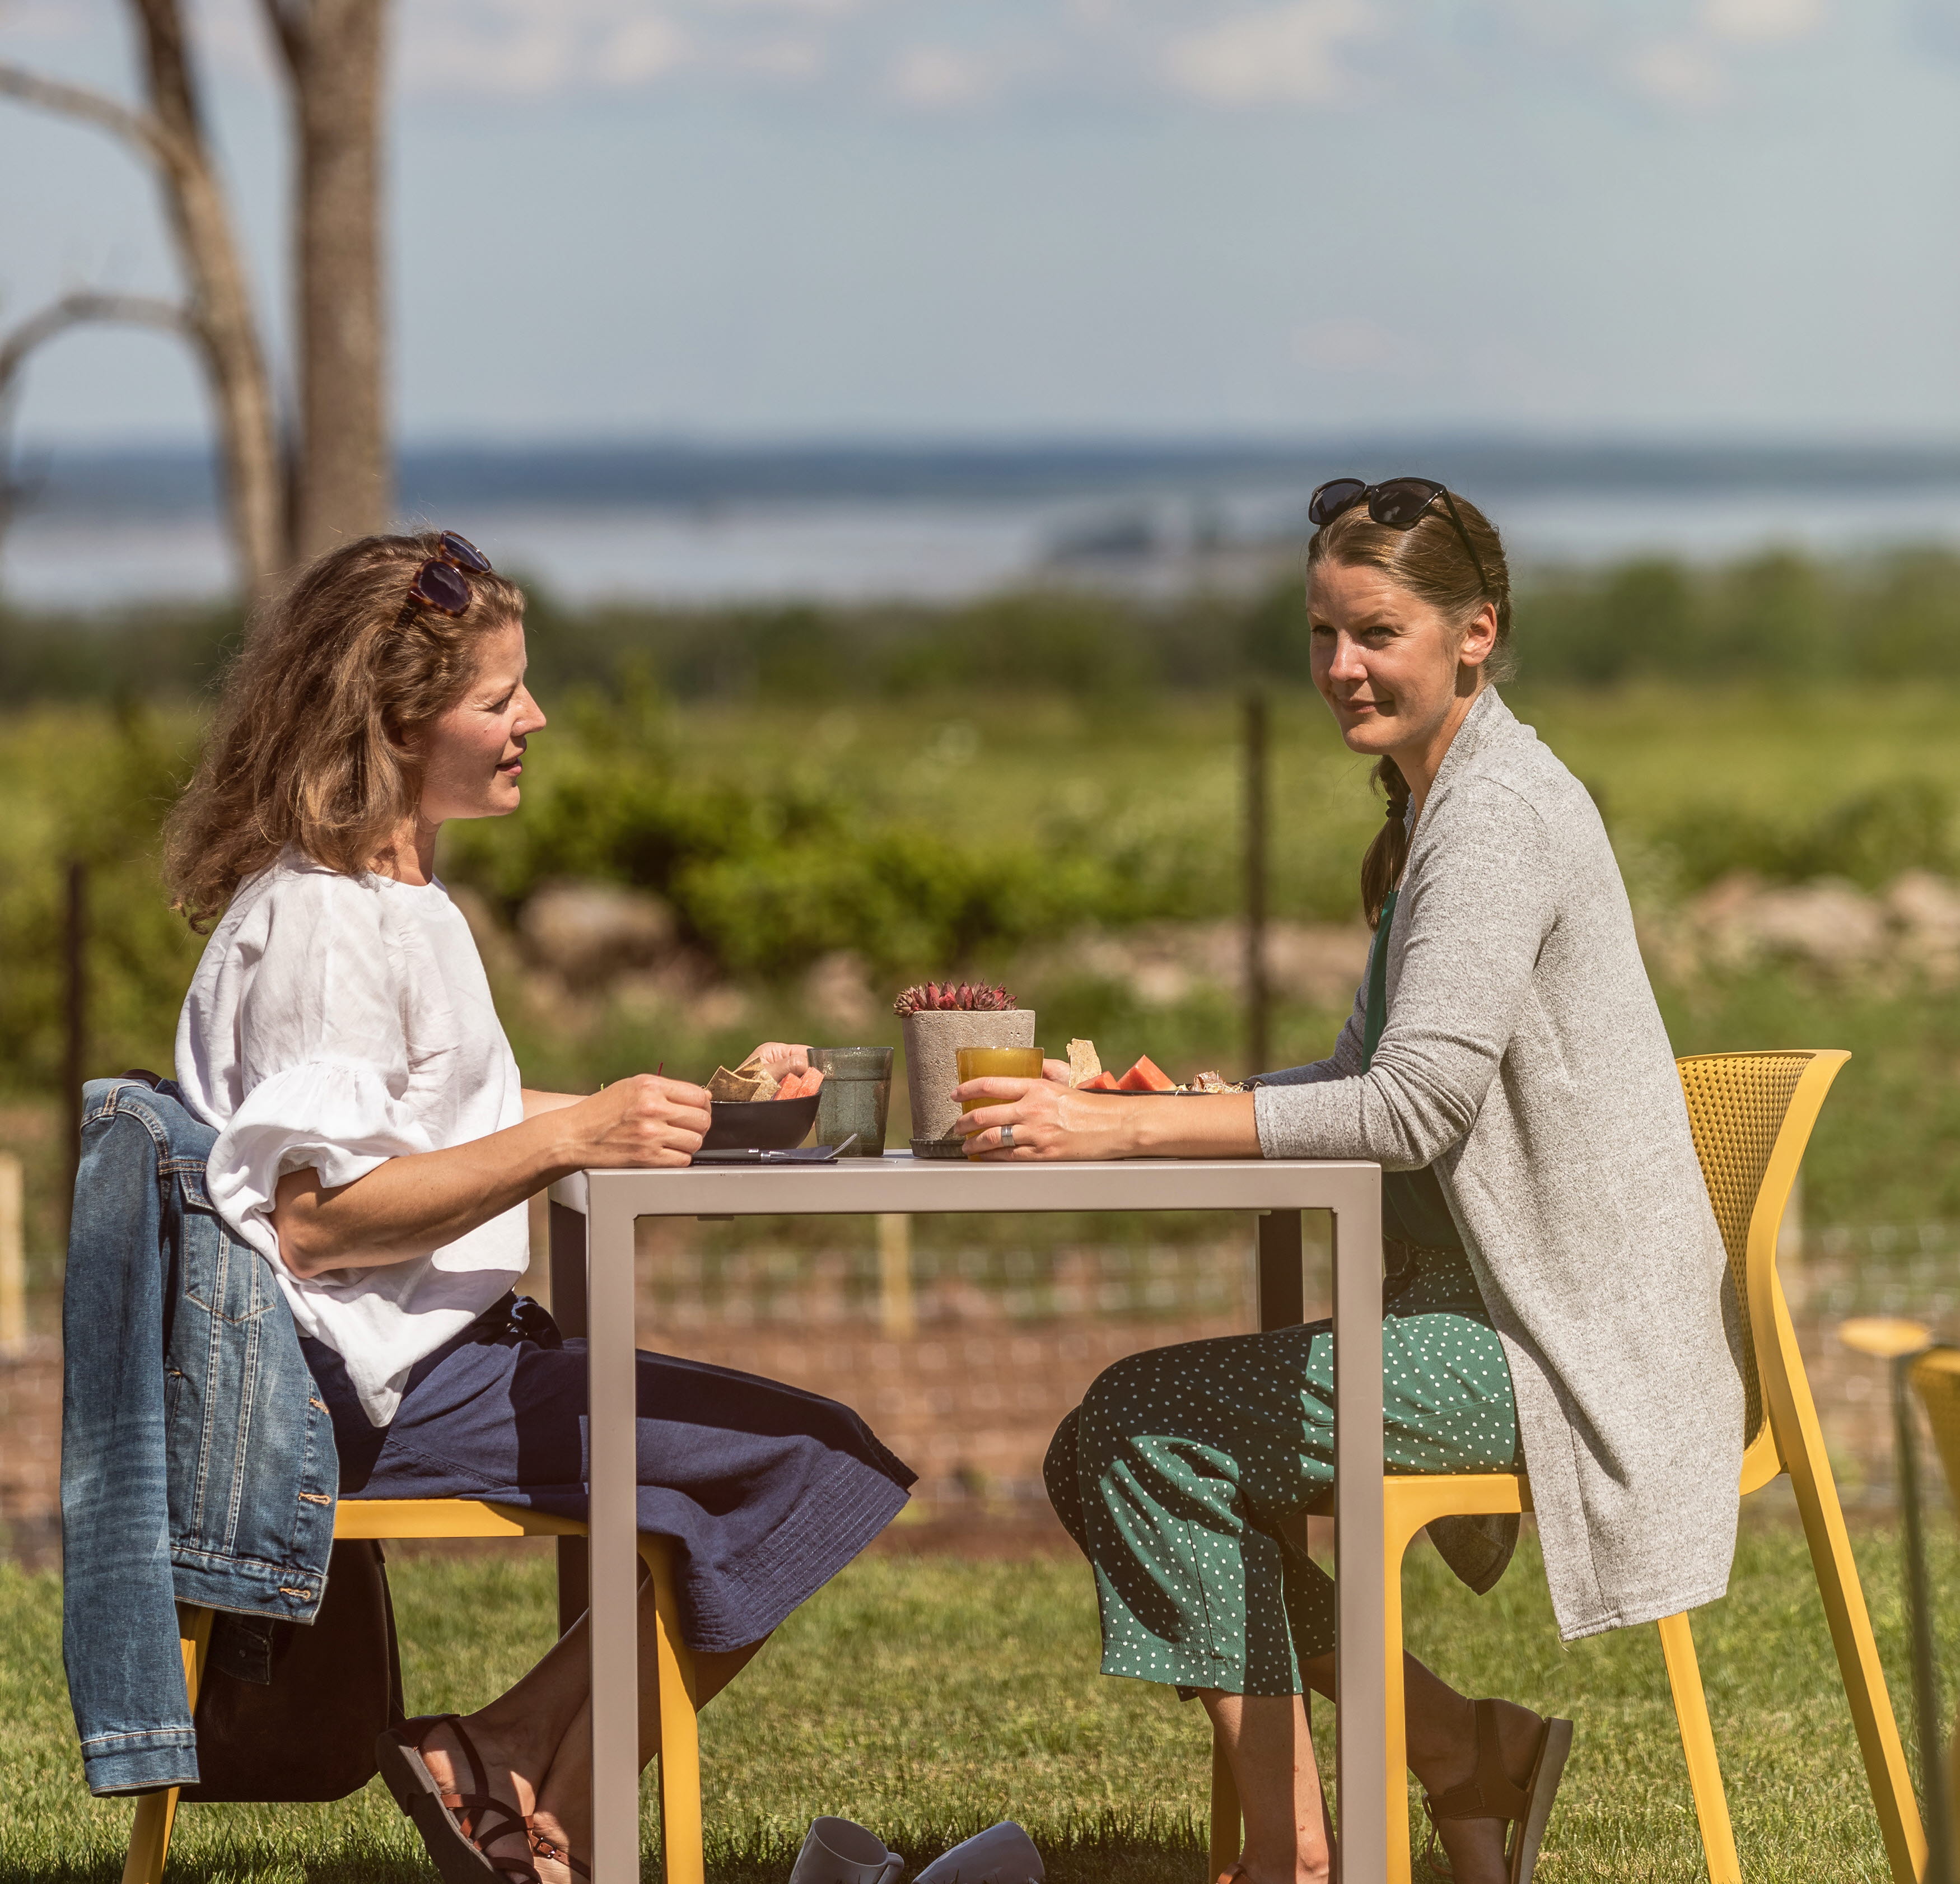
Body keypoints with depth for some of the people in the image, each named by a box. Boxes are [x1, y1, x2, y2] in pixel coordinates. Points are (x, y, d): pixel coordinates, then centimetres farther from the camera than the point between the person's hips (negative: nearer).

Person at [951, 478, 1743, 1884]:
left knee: (1147, 1432, -16)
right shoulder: (1437, 806, 16)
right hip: (1483, 1308, 10)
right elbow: (1379, 1076, 18)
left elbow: (1417, 1103, -24)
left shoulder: (1499, 816, -15)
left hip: (1551, 1348, -10)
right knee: (1164, 1429, 11)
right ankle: (1464, 1756, 10)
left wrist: (1129, 1131, -27)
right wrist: (1182, 1103, 1)